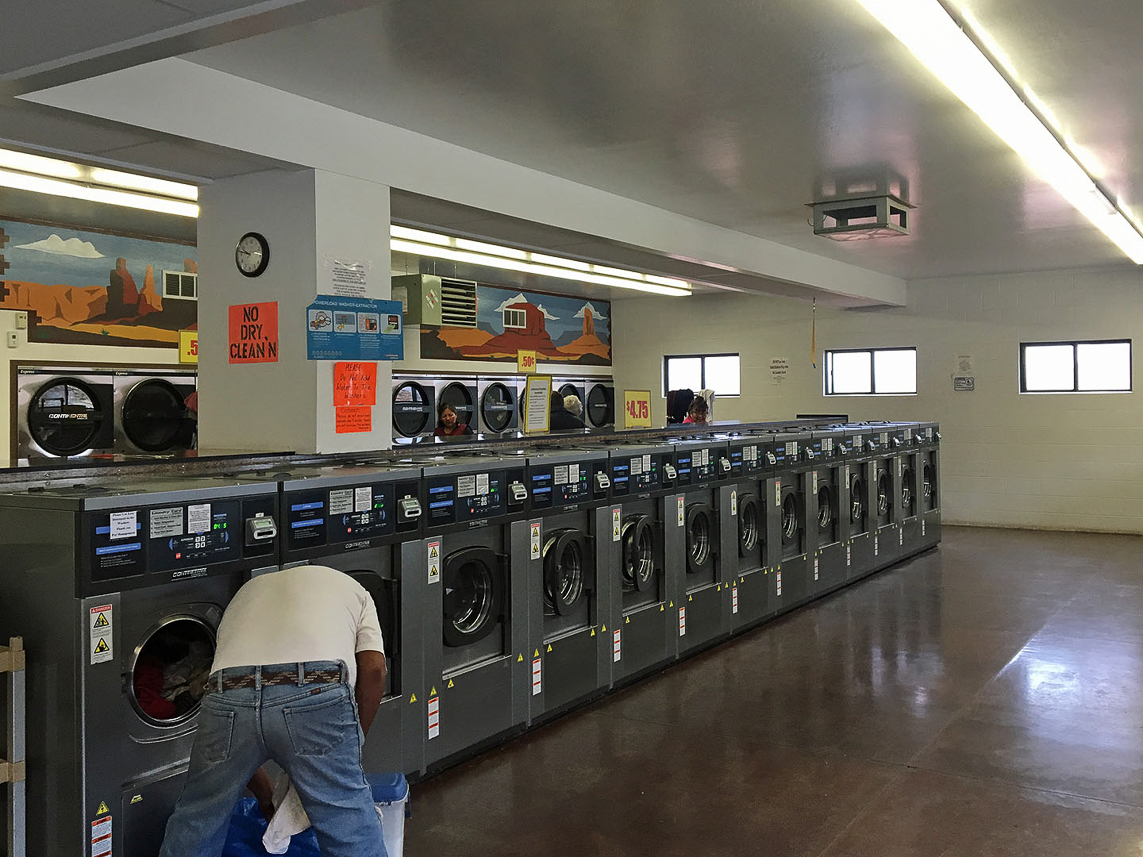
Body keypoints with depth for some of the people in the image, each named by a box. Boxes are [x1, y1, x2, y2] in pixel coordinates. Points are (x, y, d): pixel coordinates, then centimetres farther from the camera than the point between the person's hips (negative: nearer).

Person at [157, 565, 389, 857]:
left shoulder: (245, 593, 39)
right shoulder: (352, 588, 31)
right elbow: (373, 668, 11)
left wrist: (266, 797, 41)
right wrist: (348, 748, 21)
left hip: (227, 695, 3)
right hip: (315, 696, -3)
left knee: (197, 821, 27)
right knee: (350, 827, 13)